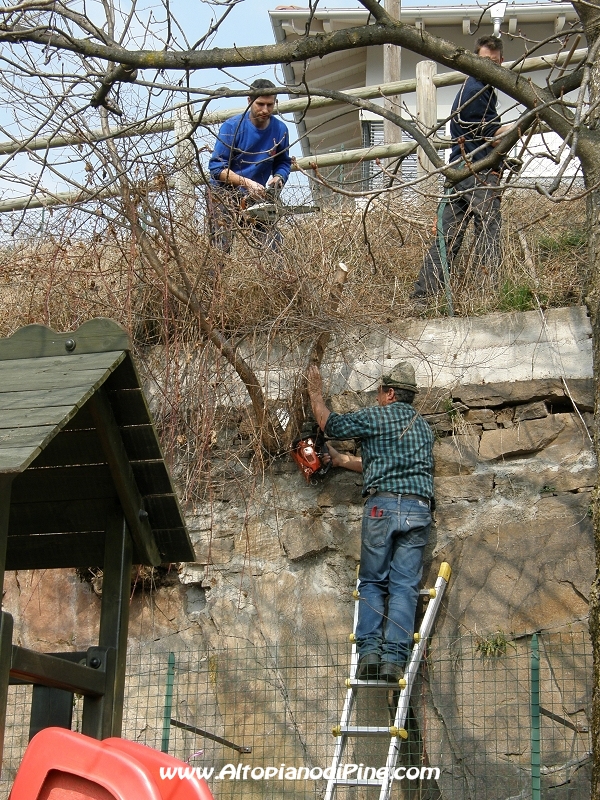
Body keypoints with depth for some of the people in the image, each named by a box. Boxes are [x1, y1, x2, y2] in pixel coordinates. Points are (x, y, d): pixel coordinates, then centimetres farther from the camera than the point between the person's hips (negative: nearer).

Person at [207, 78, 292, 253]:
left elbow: (283, 163, 11)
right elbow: (217, 167, -17)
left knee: (273, 245, -10)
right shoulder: (232, 127, -13)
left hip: (256, 196, 4)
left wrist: (278, 178, -13)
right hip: (225, 193, -4)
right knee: (221, 247, -17)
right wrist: (247, 183, -29)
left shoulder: (280, 130, -1)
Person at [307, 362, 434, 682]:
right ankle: (394, 657, -10)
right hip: (419, 508, 4)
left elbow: (331, 425, 14)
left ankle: (369, 650, -5)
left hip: (382, 504, -4)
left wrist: (316, 395, 31)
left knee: (372, 582, 7)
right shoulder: (424, 428, 23)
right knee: (405, 586, 0)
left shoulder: (376, 416, 3)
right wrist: (342, 460, 35)